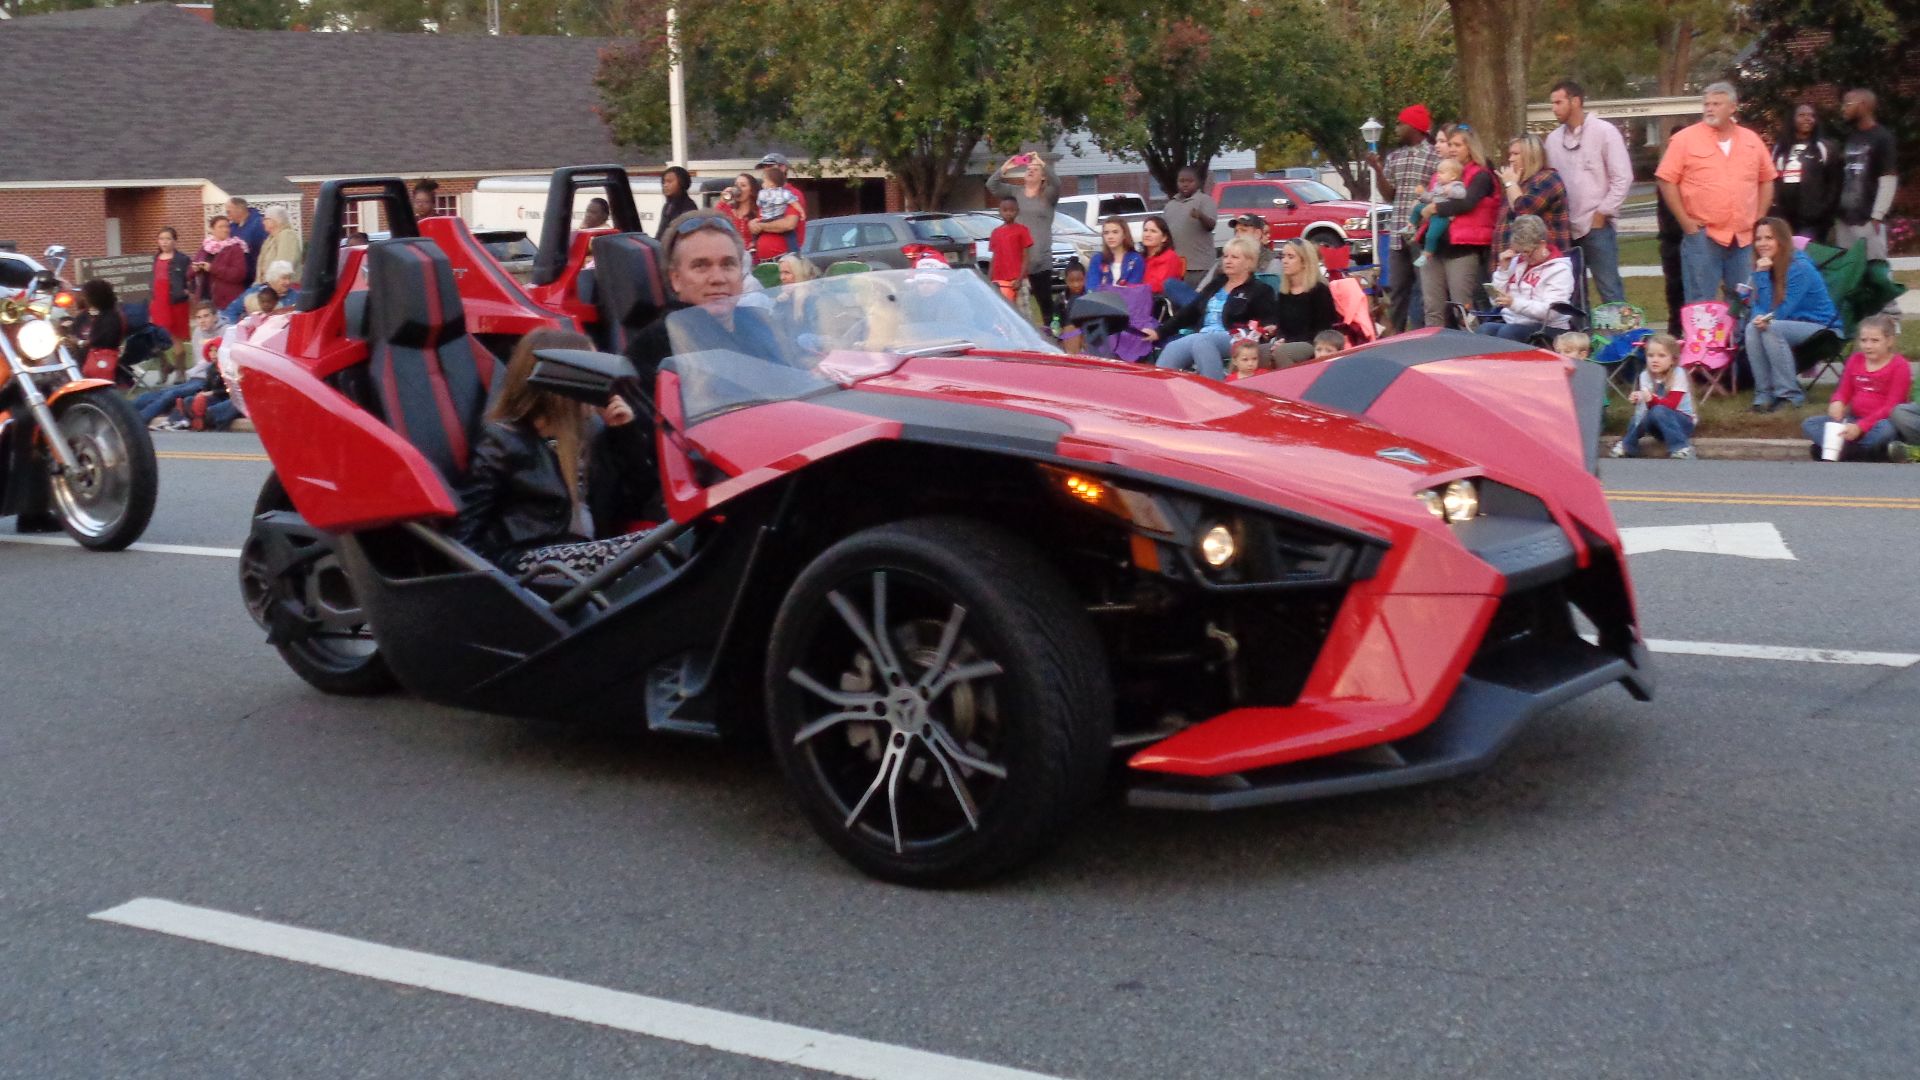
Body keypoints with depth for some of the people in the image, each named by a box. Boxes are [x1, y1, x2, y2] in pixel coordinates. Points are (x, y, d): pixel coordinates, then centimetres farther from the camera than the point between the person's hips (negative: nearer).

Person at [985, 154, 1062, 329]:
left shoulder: (1048, 195, 2)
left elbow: (1057, 184, -19)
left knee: (1045, 300, 3)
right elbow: (991, 186, 1)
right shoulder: (1015, 192, 11)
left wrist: (1042, 163, -28)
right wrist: (1004, 168, -14)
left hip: (1040, 260, -2)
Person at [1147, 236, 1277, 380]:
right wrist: (1159, 332, 15)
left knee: (1200, 342, -36)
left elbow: (1268, 323, -2)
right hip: (1202, 337, 5)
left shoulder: (1260, 290, 7)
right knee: (1172, 349, -26)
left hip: (1232, 341, -5)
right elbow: (1189, 312, 23)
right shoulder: (1215, 285, 25)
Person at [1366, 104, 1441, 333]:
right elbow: (1388, 194, 14)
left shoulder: (1435, 157, -4)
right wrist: (1378, 170, 1)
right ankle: (1392, 334, 16)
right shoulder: (1394, 157, 16)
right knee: (1396, 289, 10)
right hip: (1398, 235, 6)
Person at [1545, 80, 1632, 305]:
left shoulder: (1604, 132, -3)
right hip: (1565, 228, 5)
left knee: (1609, 290, -6)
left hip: (1596, 227, -5)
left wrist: (1602, 213, -9)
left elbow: (1623, 178, -6)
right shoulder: (1553, 139, 11)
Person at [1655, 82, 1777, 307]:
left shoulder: (1752, 140, 11)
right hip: (1702, 236, -4)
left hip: (1745, 237, 4)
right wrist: (1685, 221, -8)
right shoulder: (1684, 139, -1)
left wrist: (1759, 219, 9)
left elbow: (1766, 180, 18)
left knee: (1744, 304, 10)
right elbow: (1667, 180, -3)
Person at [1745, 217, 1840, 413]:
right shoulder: (1764, 267, 2)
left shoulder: (1799, 268, -20)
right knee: (1753, 328, -23)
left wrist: (1762, 274, -22)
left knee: (1772, 328, -32)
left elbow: (1780, 313, -21)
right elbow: (1758, 307, 1)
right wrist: (1759, 318, -25)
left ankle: (1790, 394, -24)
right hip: (1791, 326, 6)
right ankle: (1764, 394, -20)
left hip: (1822, 329, -6)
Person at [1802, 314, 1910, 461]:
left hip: (1881, 422, -6)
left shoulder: (1899, 366, -11)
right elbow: (1844, 392, 12)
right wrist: (1837, 402, -16)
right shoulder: (1855, 360, 6)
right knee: (1809, 424, -12)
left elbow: (1892, 405, -16)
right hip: (1855, 419, 6)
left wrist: (1860, 427, -27)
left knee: (1885, 429, -42)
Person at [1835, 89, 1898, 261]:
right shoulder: (1848, 137, 16)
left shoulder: (1882, 137, -5)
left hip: (1868, 219, -7)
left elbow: (1888, 179, -10)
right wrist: (1837, 212, 10)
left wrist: (1877, 216, -14)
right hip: (1845, 218, 7)